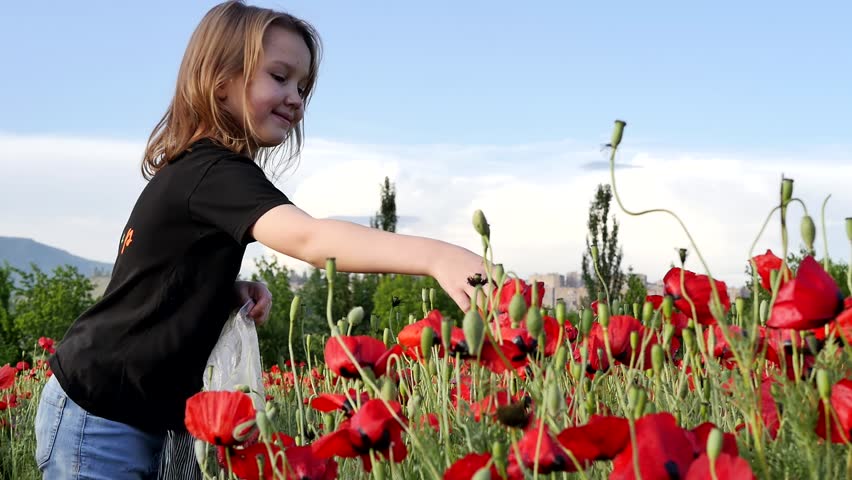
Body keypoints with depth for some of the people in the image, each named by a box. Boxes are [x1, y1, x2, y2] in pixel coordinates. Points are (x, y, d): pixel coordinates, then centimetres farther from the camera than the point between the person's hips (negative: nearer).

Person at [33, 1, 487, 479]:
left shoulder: (193, 170, 11)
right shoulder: (216, 171, -21)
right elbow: (309, 238, -39)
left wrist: (233, 292, 0)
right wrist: (435, 255, -52)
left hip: (140, 418, 10)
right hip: (100, 419, -10)